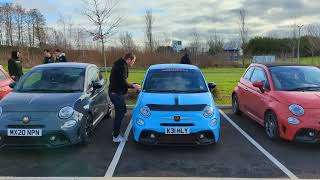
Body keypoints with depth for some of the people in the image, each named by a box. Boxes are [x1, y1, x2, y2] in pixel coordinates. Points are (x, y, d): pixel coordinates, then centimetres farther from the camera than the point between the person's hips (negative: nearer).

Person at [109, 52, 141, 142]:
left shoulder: (119, 64, 14)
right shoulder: (122, 66, -19)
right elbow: (123, 82, -24)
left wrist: (131, 84, 15)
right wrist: (133, 85, -10)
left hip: (114, 92, 11)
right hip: (117, 93, -11)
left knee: (122, 111, 20)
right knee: (120, 114, -1)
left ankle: (115, 131, 30)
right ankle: (116, 136, 9)